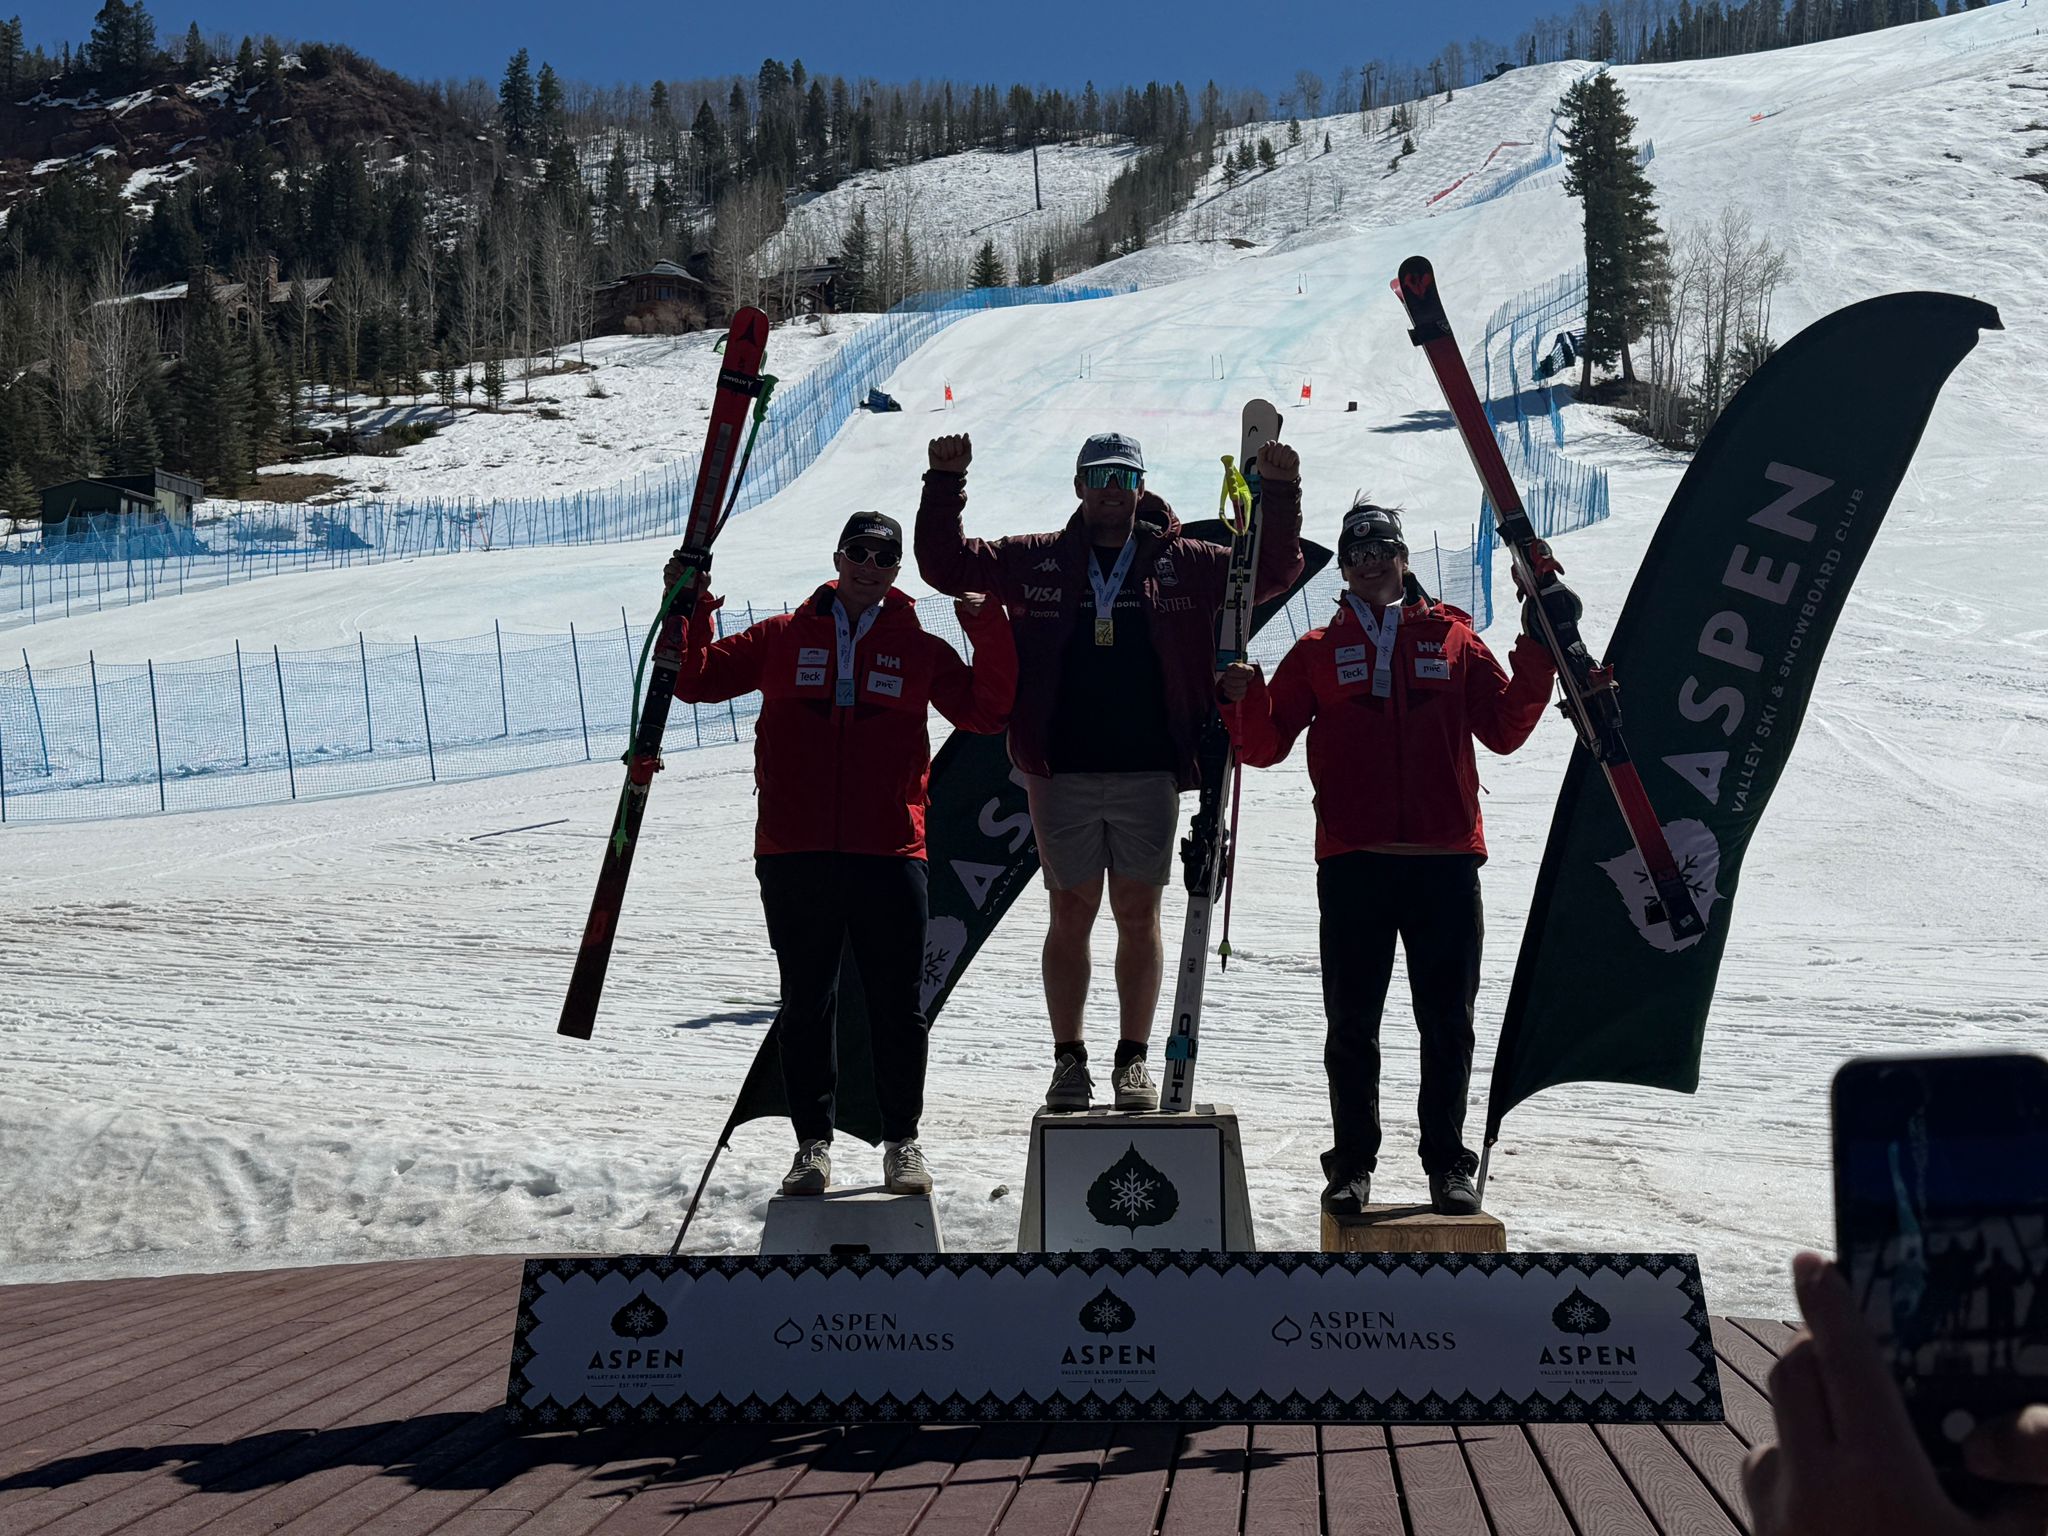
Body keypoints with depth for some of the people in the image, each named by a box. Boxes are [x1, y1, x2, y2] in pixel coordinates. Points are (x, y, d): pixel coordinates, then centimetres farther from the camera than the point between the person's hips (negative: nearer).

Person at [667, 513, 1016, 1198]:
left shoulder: (919, 648, 11)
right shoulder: (783, 638, 11)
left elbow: (986, 711, 6)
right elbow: (697, 680, 13)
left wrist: (988, 628, -4)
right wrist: (688, 611, -1)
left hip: (889, 852, 0)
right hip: (794, 852, 0)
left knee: (899, 1005, 3)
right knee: (805, 1004, 5)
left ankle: (902, 1141, 17)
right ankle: (813, 1143, 15)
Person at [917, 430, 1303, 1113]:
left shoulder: (1184, 564, 6)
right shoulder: (1037, 561, 6)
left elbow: (1273, 572, 9)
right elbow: (946, 564, 7)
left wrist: (1279, 493, -4)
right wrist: (945, 482, -4)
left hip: (1148, 774, 0)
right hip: (1062, 773, 0)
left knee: (1138, 912, 3)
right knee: (1071, 914, 5)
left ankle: (1133, 1059, 13)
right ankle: (1069, 1060, 14)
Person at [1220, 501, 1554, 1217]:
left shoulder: (1453, 639, 12)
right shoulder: (1320, 650, 12)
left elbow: (1505, 729, 9)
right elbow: (1265, 746, 7)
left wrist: (1538, 657, -2)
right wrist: (1243, 698, -12)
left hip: (1444, 857, 0)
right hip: (1353, 861, 0)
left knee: (1447, 1021, 5)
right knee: (1351, 1023, 4)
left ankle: (1447, 1162, 15)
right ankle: (1353, 1162, 15)